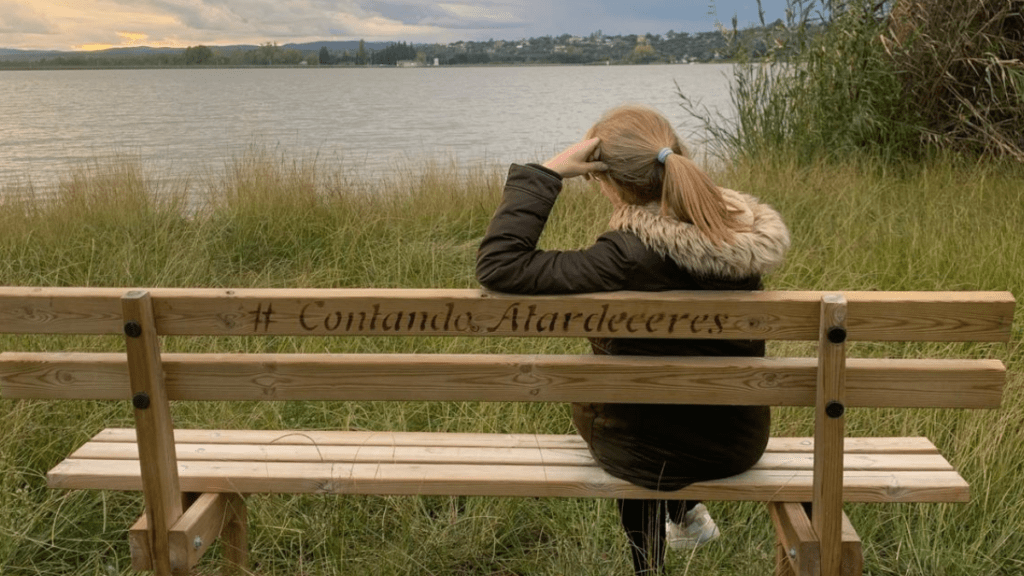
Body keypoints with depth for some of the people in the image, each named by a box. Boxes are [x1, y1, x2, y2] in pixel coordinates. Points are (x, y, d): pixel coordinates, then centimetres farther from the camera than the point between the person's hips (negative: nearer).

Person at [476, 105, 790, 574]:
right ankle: (682, 511, 47)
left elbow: (497, 266, -30)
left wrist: (546, 173, -26)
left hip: (651, 456, -5)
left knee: (585, 399, 31)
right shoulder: (744, 233, -12)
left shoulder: (629, 257, -31)